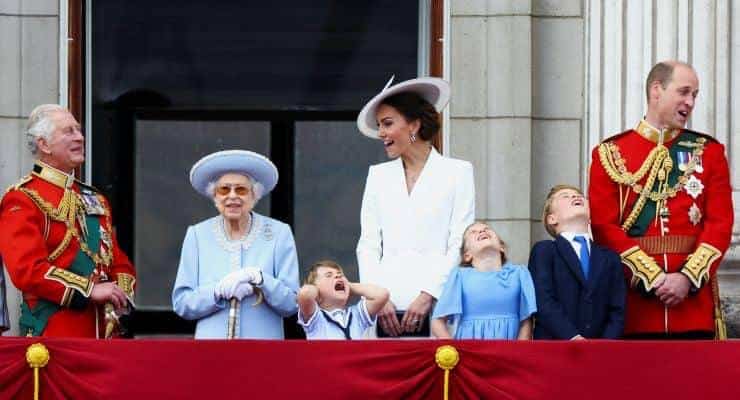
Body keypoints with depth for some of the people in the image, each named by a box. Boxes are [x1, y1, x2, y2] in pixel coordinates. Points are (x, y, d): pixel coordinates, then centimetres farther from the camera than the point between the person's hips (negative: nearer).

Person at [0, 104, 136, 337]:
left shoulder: (95, 200, 19)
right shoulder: (22, 200, -5)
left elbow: (119, 263, 21)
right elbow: (26, 269, -17)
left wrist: (120, 296, -2)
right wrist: (90, 290, -19)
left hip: (103, 334, 7)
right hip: (51, 335, -7)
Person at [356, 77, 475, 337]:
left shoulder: (457, 172, 7)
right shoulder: (378, 175, 17)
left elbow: (460, 245, 0)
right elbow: (368, 245, 13)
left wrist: (428, 296, -10)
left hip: (436, 306, -3)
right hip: (388, 309, 3)